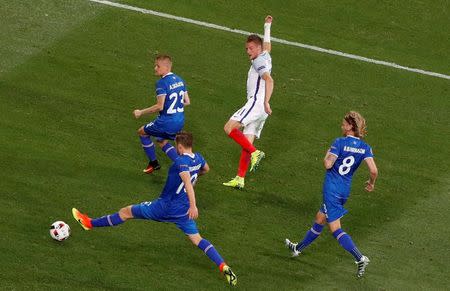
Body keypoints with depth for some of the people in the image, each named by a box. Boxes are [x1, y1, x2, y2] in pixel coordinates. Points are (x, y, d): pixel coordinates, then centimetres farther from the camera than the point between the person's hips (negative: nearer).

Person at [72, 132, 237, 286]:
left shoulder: (181, 161, -21)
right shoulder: (198, 158, 3)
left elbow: (187, 181, -38)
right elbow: (206, 169, 27)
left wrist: (193, 205, -48)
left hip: (166, 206, -7)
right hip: (183, 211, 7)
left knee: (126, 212, 8)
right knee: (197, 239, 6)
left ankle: (90, 223, 20)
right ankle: (224, 267, -13)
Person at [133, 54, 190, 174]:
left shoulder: (162, 83, -19)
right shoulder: (179, 80, 6)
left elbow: (160, 106, -24)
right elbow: (187, 102, 10)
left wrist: (141, 112, -14)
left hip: (167, 122, -8)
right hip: (180, 121, 8)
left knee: (142, 132, 17)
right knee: (161, 141, 30)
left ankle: (153, 163, 22)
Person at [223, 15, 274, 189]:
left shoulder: (259, 61, -5)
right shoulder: (265, 56, 21)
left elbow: (269, 80, -21)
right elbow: (267, 45, 44)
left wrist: (266, 102, -29)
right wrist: (267, 27, 58)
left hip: (256, 102, -10)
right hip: (260, 109, 10)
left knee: (229, 128, -20)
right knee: (247, 142, 2)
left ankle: (254, 152, -25)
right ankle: (240, 179, -5)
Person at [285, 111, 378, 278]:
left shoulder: (340, 142, -14)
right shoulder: (365, 148, -1)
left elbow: (328, 164, -20)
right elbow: (373, 170, -10)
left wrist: (327, 155, 1)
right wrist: (371, 183, 9)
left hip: (332, 188, -7)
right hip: (345, 190, 7)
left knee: (335, 228, -5)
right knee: (320, 219, 24)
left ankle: (360, 258, -19)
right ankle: (299, 248, 40)